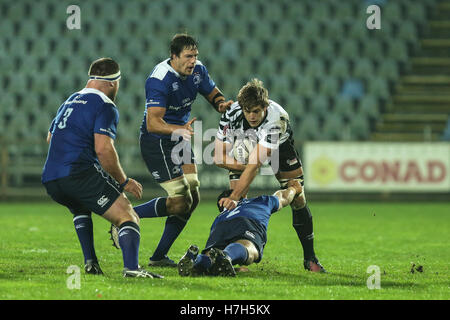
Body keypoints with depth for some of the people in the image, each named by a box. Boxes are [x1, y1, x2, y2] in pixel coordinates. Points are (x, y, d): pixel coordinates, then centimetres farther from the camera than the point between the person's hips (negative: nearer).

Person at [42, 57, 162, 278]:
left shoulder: (70, 101, 24)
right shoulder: (105, 106, -2)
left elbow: (50, 137, 36)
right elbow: (103, 149, -14)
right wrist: (124, 181, -3)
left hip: (50, 181, 8)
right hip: (81, 174, -8)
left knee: (80, 208, 37)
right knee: (128, 217, -8)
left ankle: (90, 263, 21)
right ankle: (131, 268, -32)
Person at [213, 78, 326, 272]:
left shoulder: (277, 118, -43)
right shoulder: (232, 114, -34)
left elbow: (255, 163, -48)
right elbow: (218, 157, -24)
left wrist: (233, 197, -53)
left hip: (279, 145, -2)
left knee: (298, 200, -7)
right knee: (237, 200, -17)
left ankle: (309, 258, 6)